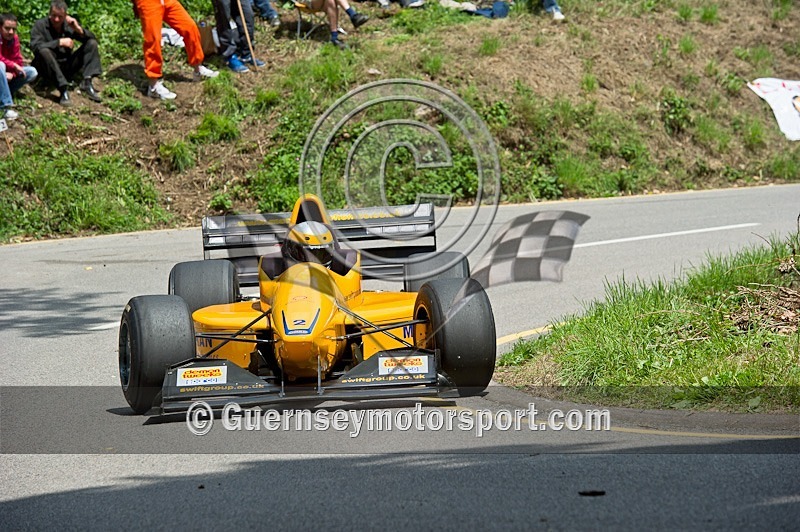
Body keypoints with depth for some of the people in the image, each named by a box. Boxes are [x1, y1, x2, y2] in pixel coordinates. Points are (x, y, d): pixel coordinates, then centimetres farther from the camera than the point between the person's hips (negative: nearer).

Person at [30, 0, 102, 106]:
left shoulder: (69, 25, 5)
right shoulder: (40, 25, -7)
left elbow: (92, 37, 2)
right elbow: (35, 46, -24)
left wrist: (79, 29, -17)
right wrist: (60, 42, -27)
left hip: (67, 68, 5)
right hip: (49, 70, -5)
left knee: (92, 43, -4)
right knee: (44, 52, -36)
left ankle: (87, 83, -21)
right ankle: (63, 90, -39)